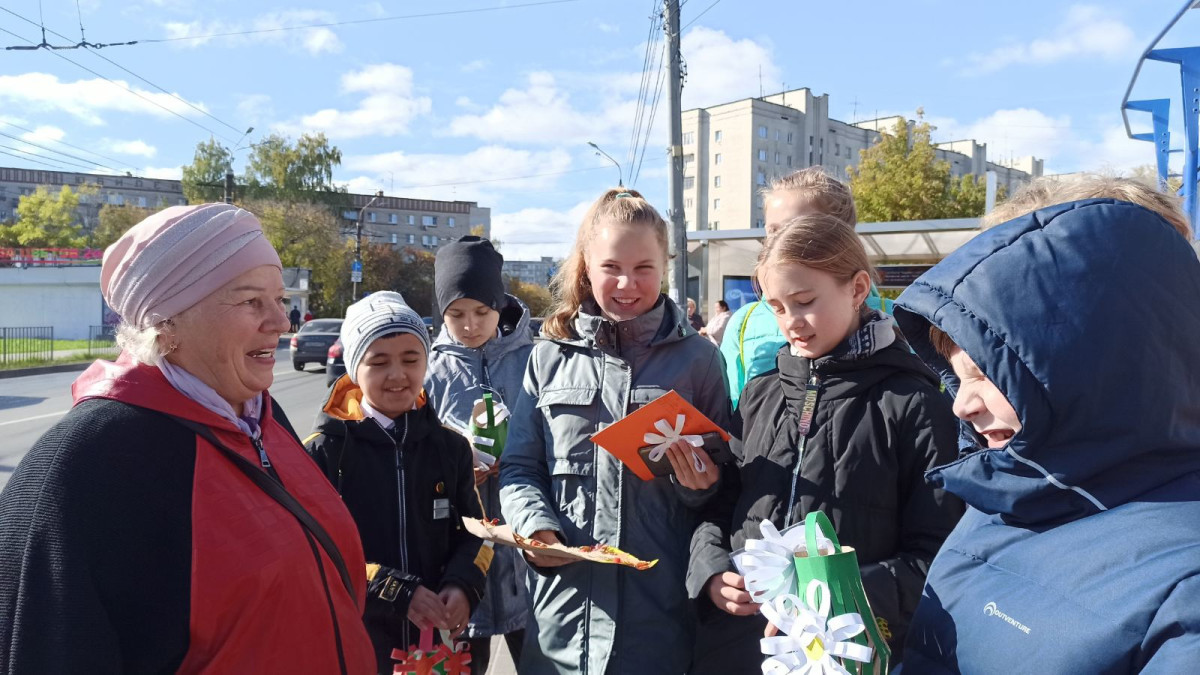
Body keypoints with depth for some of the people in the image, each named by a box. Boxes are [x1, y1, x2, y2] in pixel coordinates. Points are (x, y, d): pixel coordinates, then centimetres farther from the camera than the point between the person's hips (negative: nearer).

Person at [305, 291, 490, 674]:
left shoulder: (450, 447, 3)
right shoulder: (323, 452, -8)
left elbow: (474, 533, 7)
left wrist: (463, 586, -13)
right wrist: (397, 592, -20)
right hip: (353, 642, -3)